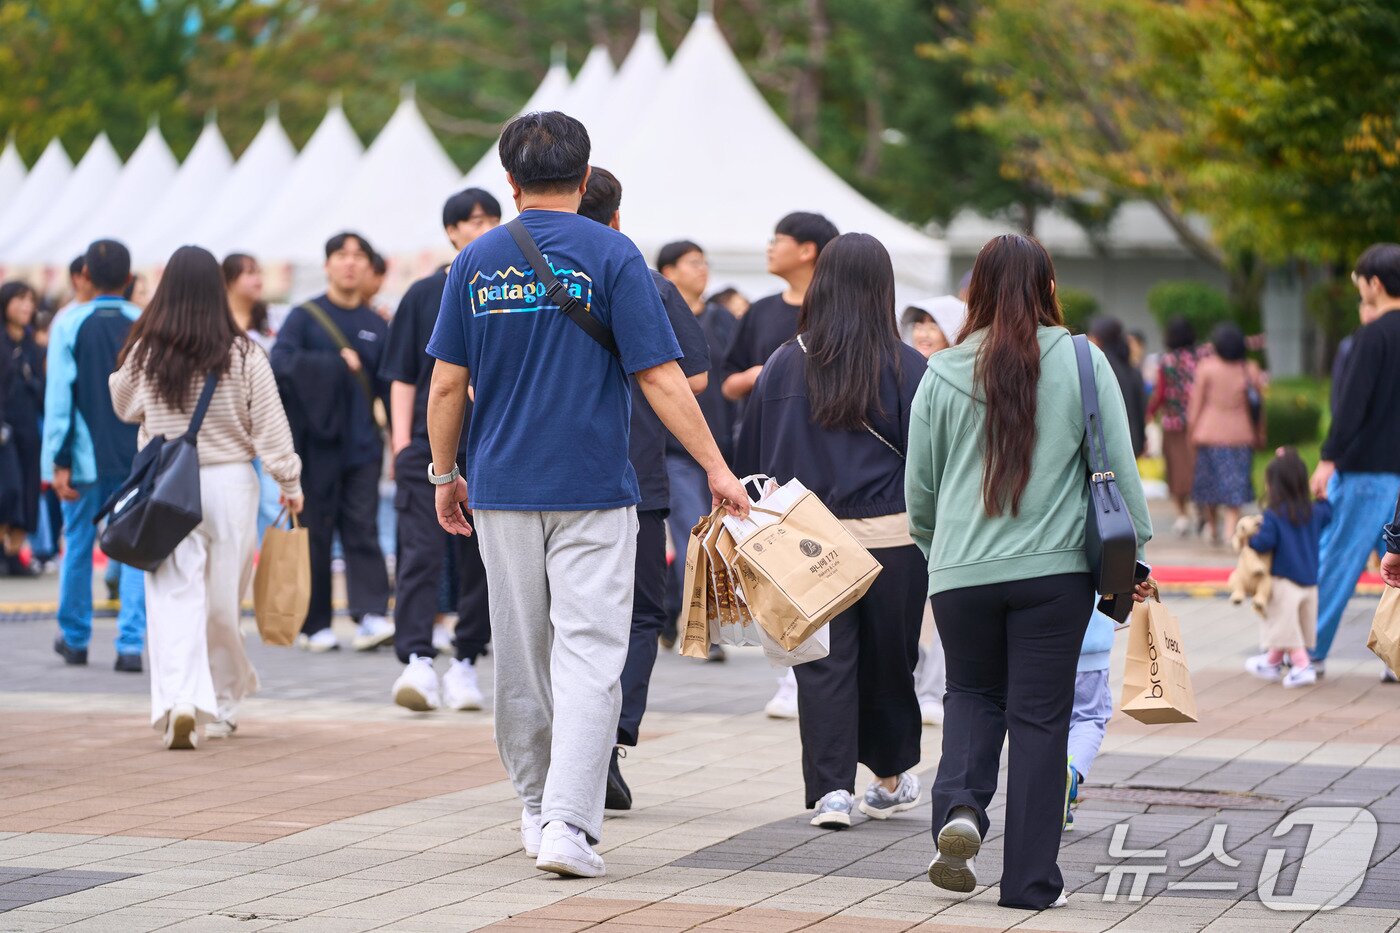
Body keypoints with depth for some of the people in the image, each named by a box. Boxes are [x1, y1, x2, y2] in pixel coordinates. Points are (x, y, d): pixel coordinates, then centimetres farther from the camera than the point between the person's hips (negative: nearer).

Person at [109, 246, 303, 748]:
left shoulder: (144, 352, -3)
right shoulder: (244, 355, -5)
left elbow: (124, 407, 14)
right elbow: (270, 425, -1)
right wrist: (290, 482, 8)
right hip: (230, 481, 1)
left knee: (174, 598, -3)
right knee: (223, 600, 12)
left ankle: (179, 700, -21)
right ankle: (220, 703, 24)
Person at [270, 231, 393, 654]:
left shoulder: (377, 326, 13)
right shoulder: (304, 317, 3)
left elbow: (389, 386, 13)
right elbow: (281, 360, -14)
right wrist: (337, 362, -16)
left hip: (362, 444, 2)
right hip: (316, 443, -2)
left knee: (362, 528, -8)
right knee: (315, 530, 1)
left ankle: (371, 615, -16)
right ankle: (314, 624, 7)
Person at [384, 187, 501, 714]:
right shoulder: (424, 296, 5)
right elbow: (403, 376, 6)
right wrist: (402, 443, -3)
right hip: (430, 446, -2)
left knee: (483, 561, 6)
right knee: (421, 553, -12)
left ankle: (465, 663, 15)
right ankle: (417, 661, -20)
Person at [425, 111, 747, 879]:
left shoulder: (475, 262, 3)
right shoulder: (610, 255, -6)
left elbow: (447, 385, 4)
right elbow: (660, 377, -10)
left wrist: (445, 475, 16)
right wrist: (716, 468, -6)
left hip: (502, 490, 3)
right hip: (593, 491, -3)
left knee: (519, 652, 14)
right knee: (589, 652, -6)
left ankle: (537, 808, 24)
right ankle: (568, 820, -17)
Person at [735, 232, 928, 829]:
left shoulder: (783, 365, 1)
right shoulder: (907, 368, -4)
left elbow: (750, 457, 8)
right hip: (892, 538, 0)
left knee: (823, 666, 2)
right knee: (887, 661, 15)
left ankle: (831, 787, -8)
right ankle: (894, 776, 30)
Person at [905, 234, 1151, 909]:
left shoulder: (942, 374, 1)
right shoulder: (1082, 363, -3)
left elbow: (918, 487, 9)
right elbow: (1119, 467, -2)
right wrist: (1133, 550, 8)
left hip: (961, 572, 1)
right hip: (1055, 568, -1)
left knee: (972, 693, 21)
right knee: (1040, 714, 5)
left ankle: (959, 804, -5)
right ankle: (1030, 878, 6)